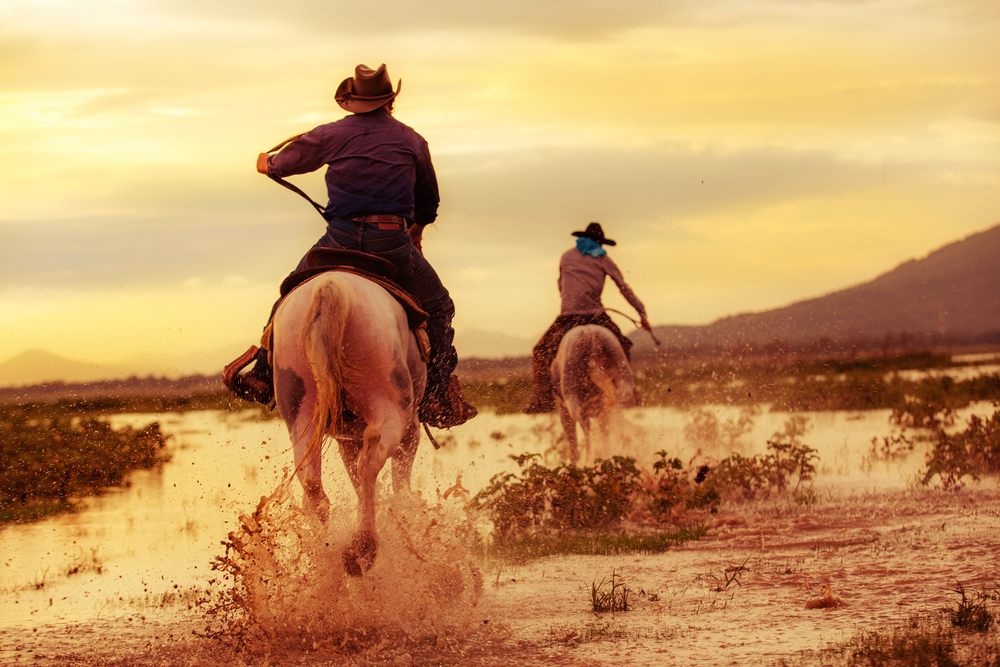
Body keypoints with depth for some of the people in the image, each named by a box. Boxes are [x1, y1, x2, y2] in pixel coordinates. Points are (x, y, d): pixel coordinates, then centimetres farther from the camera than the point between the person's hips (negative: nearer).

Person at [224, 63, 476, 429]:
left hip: (341, 236, 0)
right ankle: (438, 396, 6)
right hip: (393, 241, 0)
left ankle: (262, 375, 19)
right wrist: (417, 228, 47)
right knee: (438, 308, 16)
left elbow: (290, 159, 25)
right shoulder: (413, 141, 11)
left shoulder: (332, 135, 7)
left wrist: (268, 164, 49)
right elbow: (429, 200, 26)